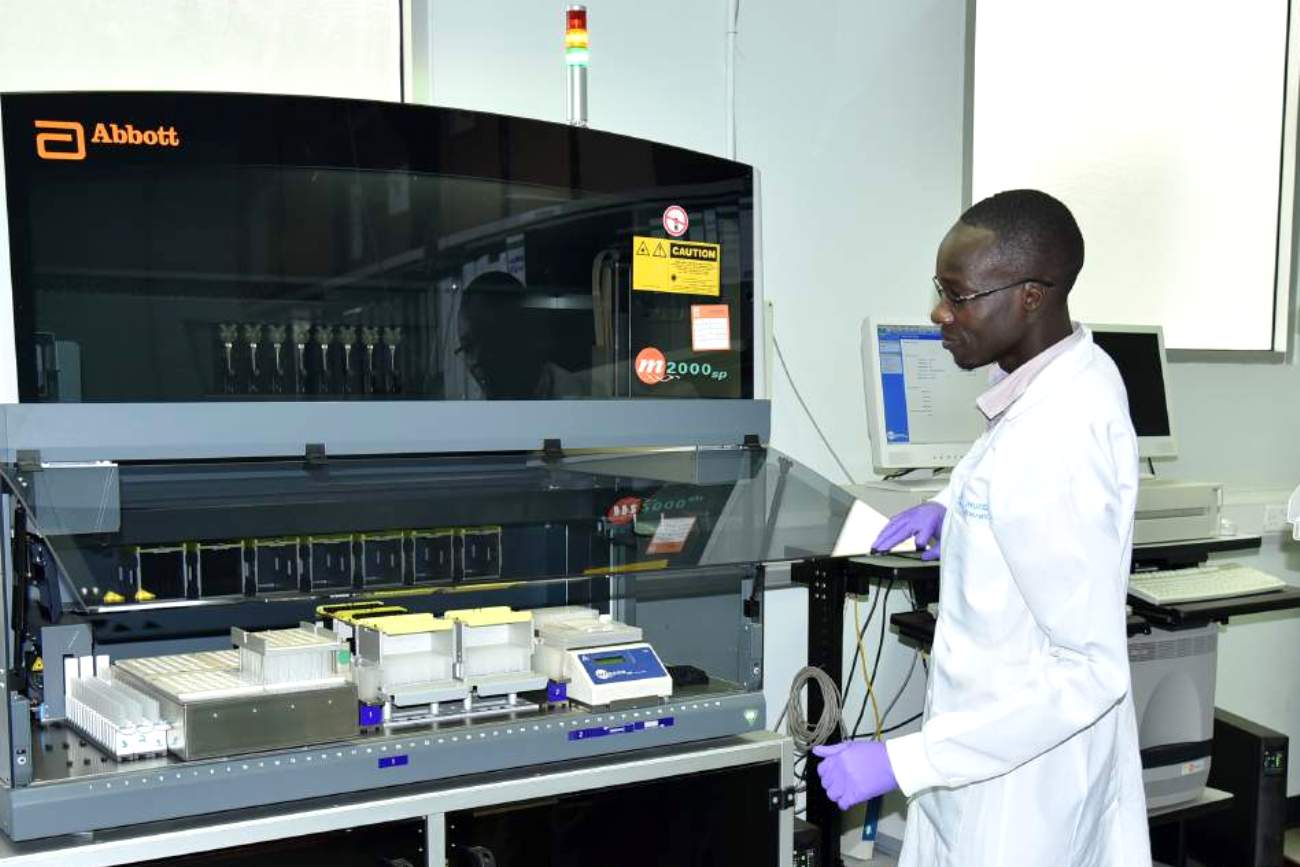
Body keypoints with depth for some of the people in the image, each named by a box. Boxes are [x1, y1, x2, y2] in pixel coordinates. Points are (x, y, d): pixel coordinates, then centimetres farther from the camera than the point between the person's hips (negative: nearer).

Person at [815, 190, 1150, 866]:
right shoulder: (1073, 375, -1)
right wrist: (952, 506, 7)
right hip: (995, 734, 9)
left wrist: (902, 762, -28)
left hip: (1020, 774, -9)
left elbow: (1091, 670, -29)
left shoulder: (1056, 443, -30)